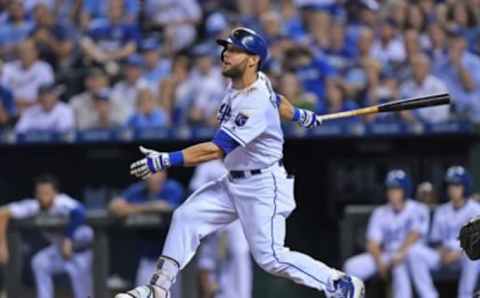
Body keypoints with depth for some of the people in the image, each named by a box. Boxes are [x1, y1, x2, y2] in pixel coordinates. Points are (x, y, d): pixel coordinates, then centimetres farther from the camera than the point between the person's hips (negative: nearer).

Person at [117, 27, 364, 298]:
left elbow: (216, 150, -33)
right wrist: (299, 115, 43)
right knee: (186, 217, 0)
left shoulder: (256, 106, -29)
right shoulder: (241, 81, -1)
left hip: (264, 186, -9)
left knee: (270, 257, -9)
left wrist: (166, 160, -38)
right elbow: (275, 99, 21)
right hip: (234, 183, 9)